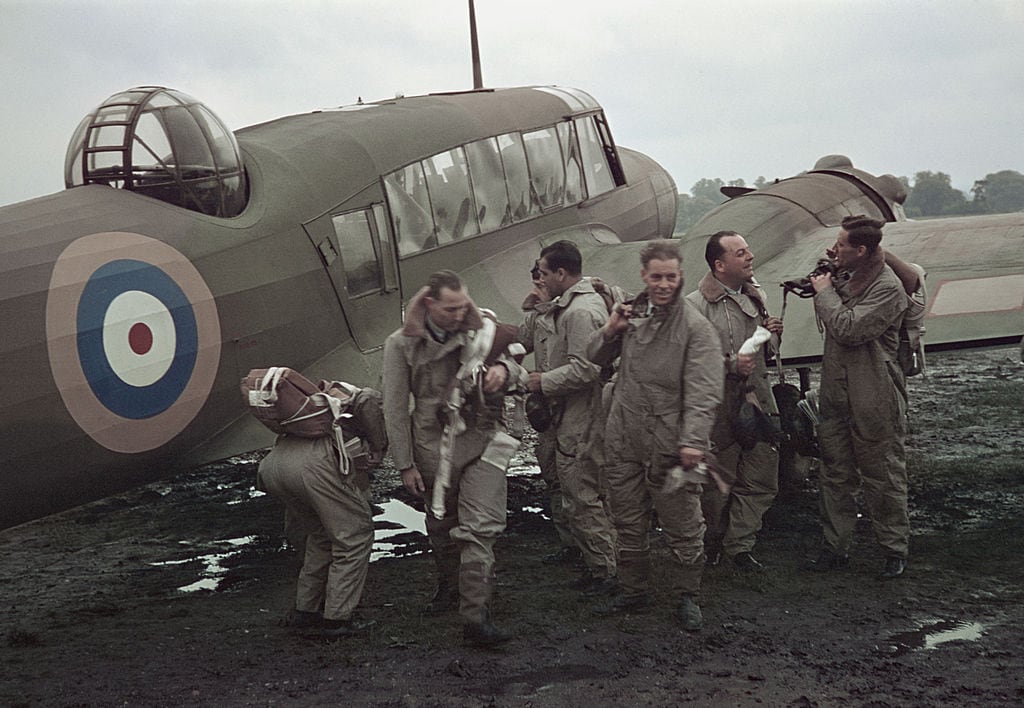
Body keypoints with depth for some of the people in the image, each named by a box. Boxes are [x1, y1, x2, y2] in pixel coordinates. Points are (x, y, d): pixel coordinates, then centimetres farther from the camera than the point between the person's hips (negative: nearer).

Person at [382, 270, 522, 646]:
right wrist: (405, 464, -1)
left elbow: (510, 368, 10)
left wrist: (503, 369, -17)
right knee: (441, 524, 17)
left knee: (479, 528, -11)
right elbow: (395, 408, -1)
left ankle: (475, 617, -13)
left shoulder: (479, 331, 0)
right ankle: (449, 586, 43)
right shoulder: (402, 344, -5)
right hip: (433, 445, 0)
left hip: (480, 441, 0)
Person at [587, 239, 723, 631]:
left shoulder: (696, 327, -11)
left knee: (682, 525, 3)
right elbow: (596, 359, 18)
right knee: (628, 522, 16)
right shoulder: (632, 313, 7)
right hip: (623, 439, 5)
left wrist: (693, 441, -29)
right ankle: (632, 591, 32)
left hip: (669, 445, -5)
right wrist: (609, 331, -2)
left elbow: (703, 392, -17)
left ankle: (687, 597, 21)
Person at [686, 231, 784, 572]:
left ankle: (740, 544, 20)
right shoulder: (696, 305, -11)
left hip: (759, 400, 6)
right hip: (720, 408, -6)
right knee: (717, 484, 5)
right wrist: (732, 365, -20)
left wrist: (773, 335, 3)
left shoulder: (757, 295, 12)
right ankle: (711, 541, 27)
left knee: (761, 480, 6)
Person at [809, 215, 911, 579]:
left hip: (873, 402, -8)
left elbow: (848, 329, -27)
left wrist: (825, 292, -13)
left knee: (882, 478, 5)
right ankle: (836, 546, 25)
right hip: (835, 396, 8)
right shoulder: (845, 277, 8)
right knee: (835, 474, 14)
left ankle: (895, 550, 18)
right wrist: (823, 288, 7)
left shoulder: (887, 288, -17)